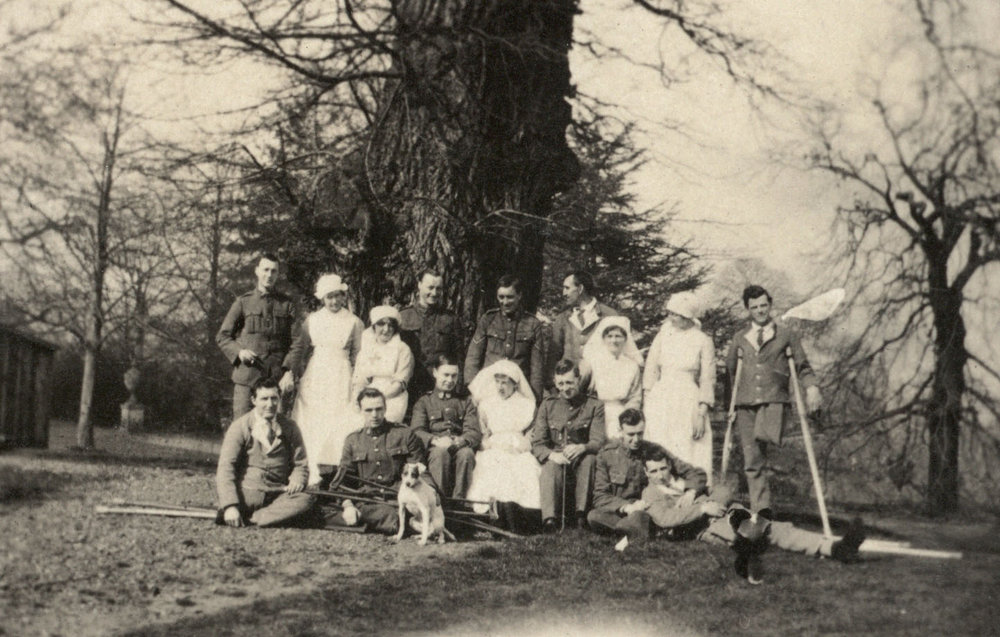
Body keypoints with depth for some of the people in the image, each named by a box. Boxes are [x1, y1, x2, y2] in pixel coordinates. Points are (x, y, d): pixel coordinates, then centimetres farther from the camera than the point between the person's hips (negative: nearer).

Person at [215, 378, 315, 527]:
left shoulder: (289, 428, 11)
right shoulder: (240, 427, 1)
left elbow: (300, 464, 16)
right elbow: (225, 467, -7)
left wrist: (296, 480, -11)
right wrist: (230, 506, -22)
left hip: (277, 495, 3)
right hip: (246, 493, -3)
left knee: (305, 500, -31)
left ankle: (250, 520, -32)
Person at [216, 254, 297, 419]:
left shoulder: (286, 304, 10)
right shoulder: (243, 302, 8)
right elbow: (222, 336, 11)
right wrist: (238, 351, -8)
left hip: (277, 376, 1)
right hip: (246, 375, -1)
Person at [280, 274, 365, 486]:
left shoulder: (353, 322, 5)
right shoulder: (312, 320, 9)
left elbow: (359, 357, 6)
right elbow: (298, 347, 9)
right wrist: (290, 372, -4)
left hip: (340, 380, -2)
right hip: (314, 378, 2)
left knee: (338, 426, -7)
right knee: (310, 425, -2)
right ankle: (311, 475, 1)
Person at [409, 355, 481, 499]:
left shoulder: (465, 401, 27)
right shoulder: (424, 402, 21)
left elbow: (475, 432, 11)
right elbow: (416, 431, 3)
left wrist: (461, 440, -15)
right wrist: (435, 440, -20)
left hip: (460, 447, 1)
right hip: (434, 448, -1)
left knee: (466, 453, -35)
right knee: (441, 452, -37)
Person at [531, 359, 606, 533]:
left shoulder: (594, 406, 6)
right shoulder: (548, 405, 12)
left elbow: (598, 442, -5)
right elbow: (537, 443, 4)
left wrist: (582, 448, -30)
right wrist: (552, 455, -21)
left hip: (580, 460, 0)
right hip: (554, 458, 0)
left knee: (588, 458, -35)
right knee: (550, 467, -35)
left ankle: (580, 512, -33)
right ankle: (549, 518, -50)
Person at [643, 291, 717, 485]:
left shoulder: (703, 341, -2)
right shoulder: (664, 332, 6)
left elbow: (707, 380, 0)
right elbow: (651, 367, 10)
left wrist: (701, 413, -7)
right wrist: (646, 400, 4)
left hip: (688, 403, -3)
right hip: (660, 402, 3)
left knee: (689, 458, -6)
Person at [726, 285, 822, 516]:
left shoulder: (786, 336, 12)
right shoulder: (740, 339, 18)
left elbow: (802, 366, 12)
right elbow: (729, 368, 27)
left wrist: (811, 387, -5)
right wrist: (734, 397, 20)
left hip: (774, 400, -2)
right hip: (746, 403, 3)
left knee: (763, 436, -34)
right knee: (752, 460, -4)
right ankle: (760, 510, 0)